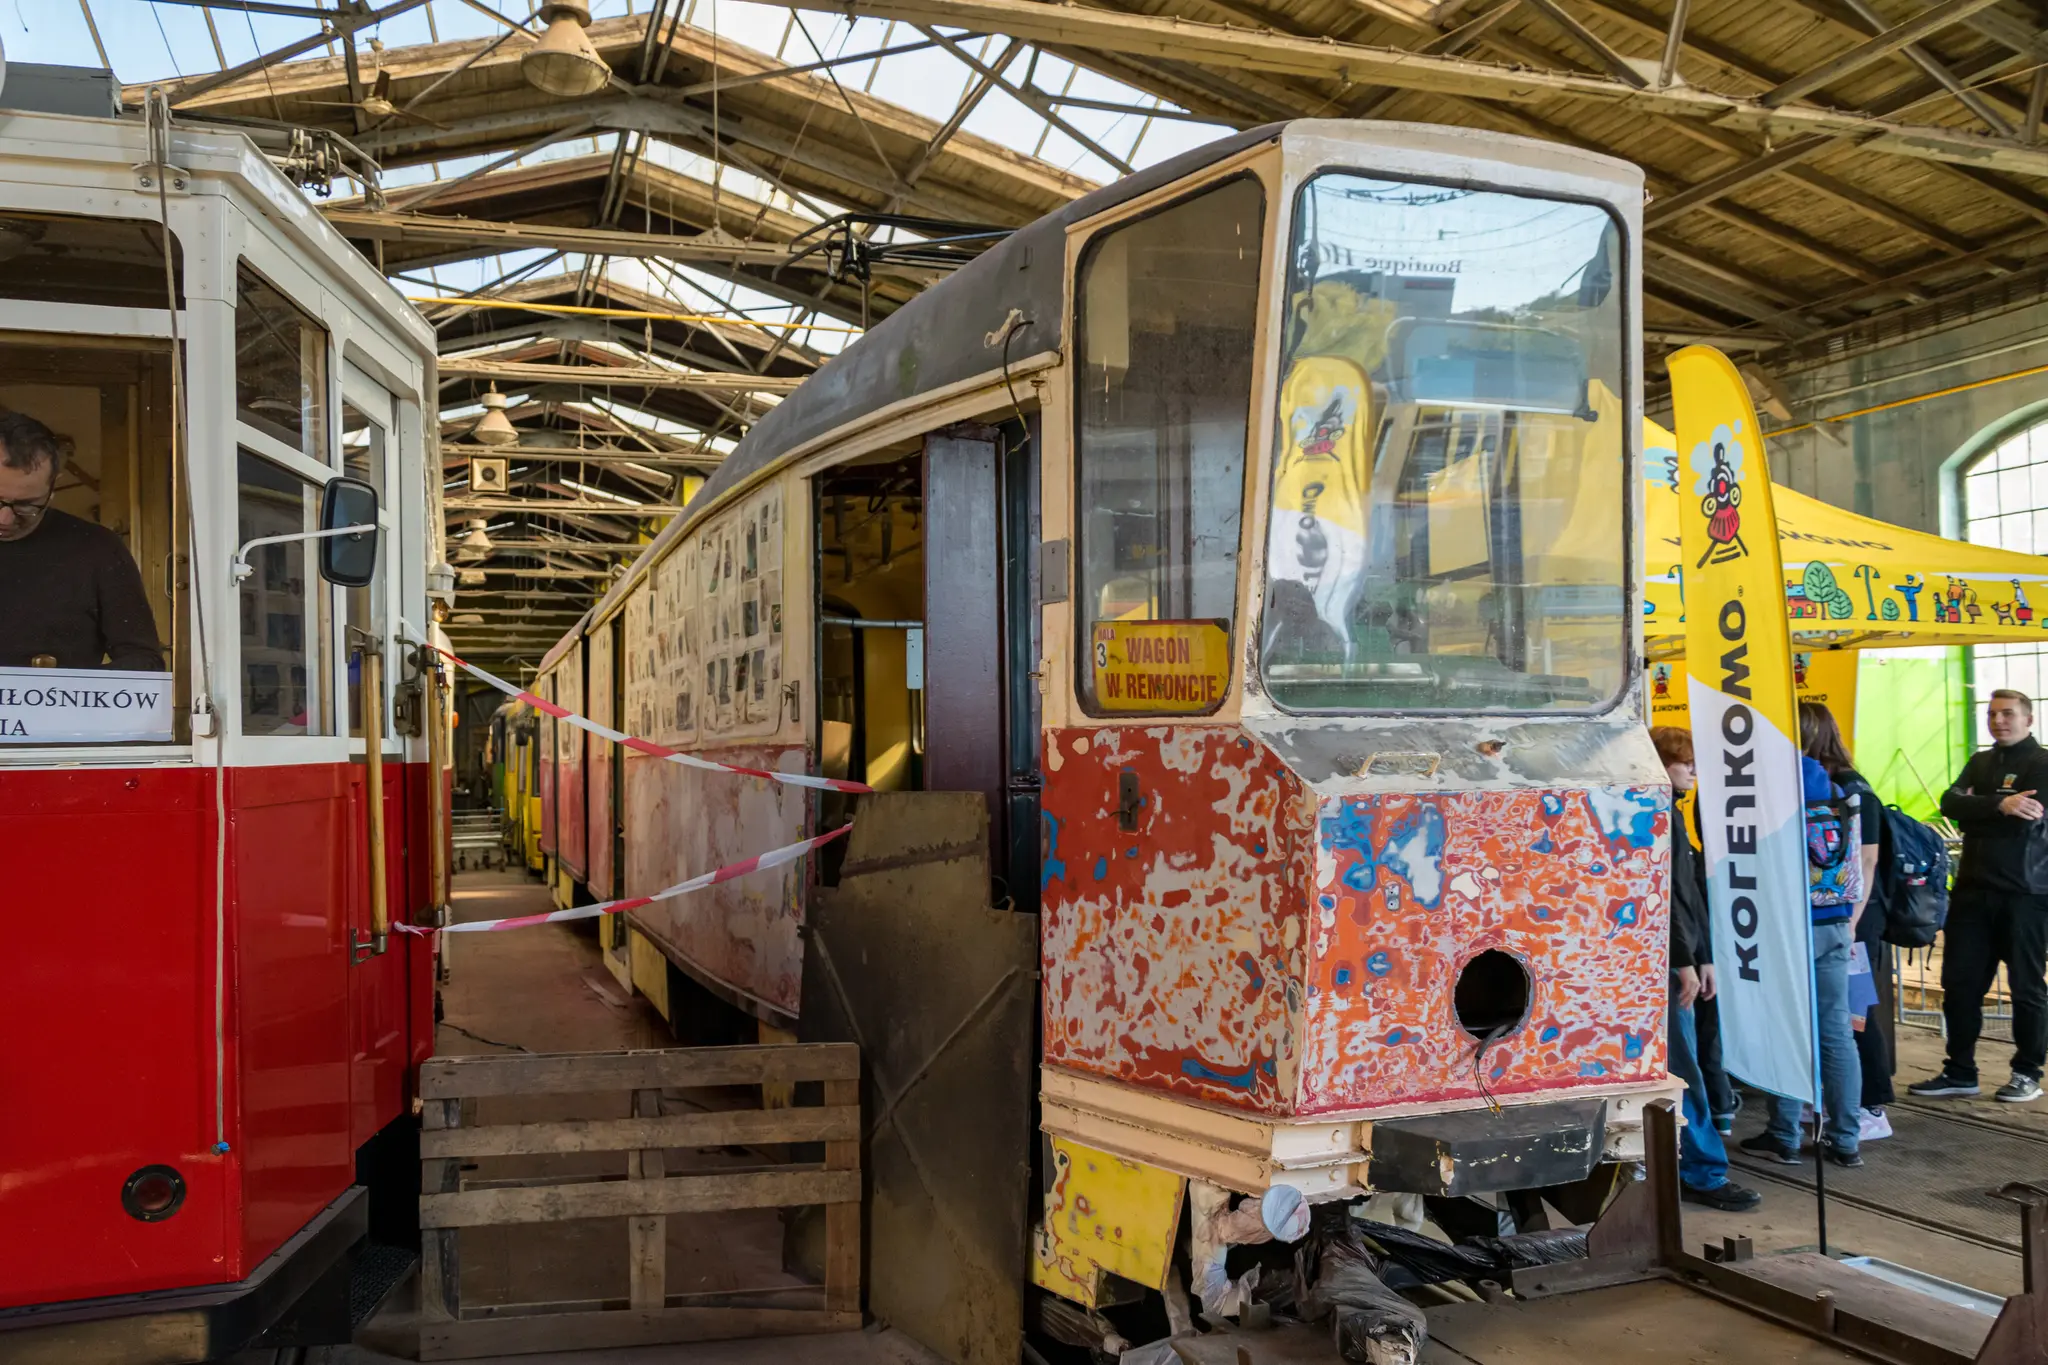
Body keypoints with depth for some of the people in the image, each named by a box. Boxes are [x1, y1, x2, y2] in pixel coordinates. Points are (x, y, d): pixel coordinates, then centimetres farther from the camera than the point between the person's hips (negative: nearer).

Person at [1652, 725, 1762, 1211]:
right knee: (1683, 1067, -6)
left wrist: (1703, 956, 18)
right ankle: (1704, 1174, -1)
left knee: (1678, 1063, 14)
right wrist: (1684, 961, -18)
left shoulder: (1670, 814, 17)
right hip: (1662, 959, -10)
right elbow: (1665, 895, -18)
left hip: (1674, 958, 10)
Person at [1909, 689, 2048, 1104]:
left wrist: (1974, 810, -7)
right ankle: (1959, 1072, 14)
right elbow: (1950, 803, -3)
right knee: (1960, 983, 5)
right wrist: (1996, 806, -19)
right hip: (1973, 890, 6)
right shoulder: (1980, 762, 14)